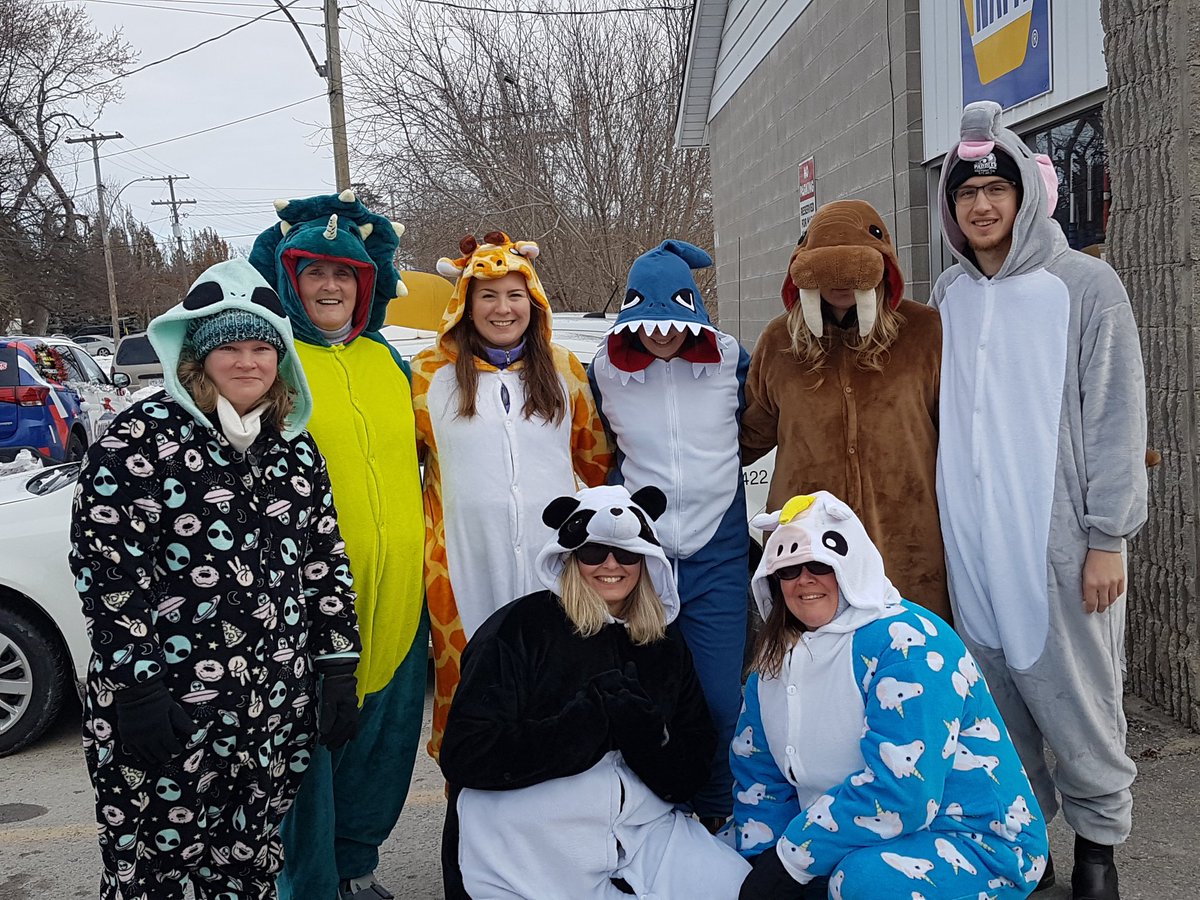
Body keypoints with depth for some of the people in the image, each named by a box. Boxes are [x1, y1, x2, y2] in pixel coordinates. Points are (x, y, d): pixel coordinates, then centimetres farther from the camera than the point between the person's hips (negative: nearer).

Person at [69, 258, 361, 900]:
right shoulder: (140, 438, -7)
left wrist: (338, 672, 8)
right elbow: (105, 568, -11)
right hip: (167, 710, -4)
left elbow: (325, 562, 12)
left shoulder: (295, 448, 9)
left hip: (277, 712, 5)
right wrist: (137, 691, -14)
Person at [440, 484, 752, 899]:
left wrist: (645, 731, -15)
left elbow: (690, 775, 7)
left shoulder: (666, 647, 11)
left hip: (645, 833, 4)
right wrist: (593, 718, -18)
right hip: (529, 843, -4)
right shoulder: (519, 628, -5)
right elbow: (464, 756, -13)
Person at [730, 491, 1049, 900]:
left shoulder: (906, 643, -22)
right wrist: (760, 864, -6)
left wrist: (788, 862, -23)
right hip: (854, 843, 7)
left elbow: (899, 795, -29)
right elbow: (758, 775, 8)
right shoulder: (776, 660, 3)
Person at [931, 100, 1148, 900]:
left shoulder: (1083, 285, -4)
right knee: (996, 694, 11)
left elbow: (1117, 418, -6)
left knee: (1076, 697, 3)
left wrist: (1107, 538, -9)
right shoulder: (948, 297, 11)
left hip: (1059, 539, -4)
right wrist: (944, 518, 13)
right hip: (970, 540, 4)